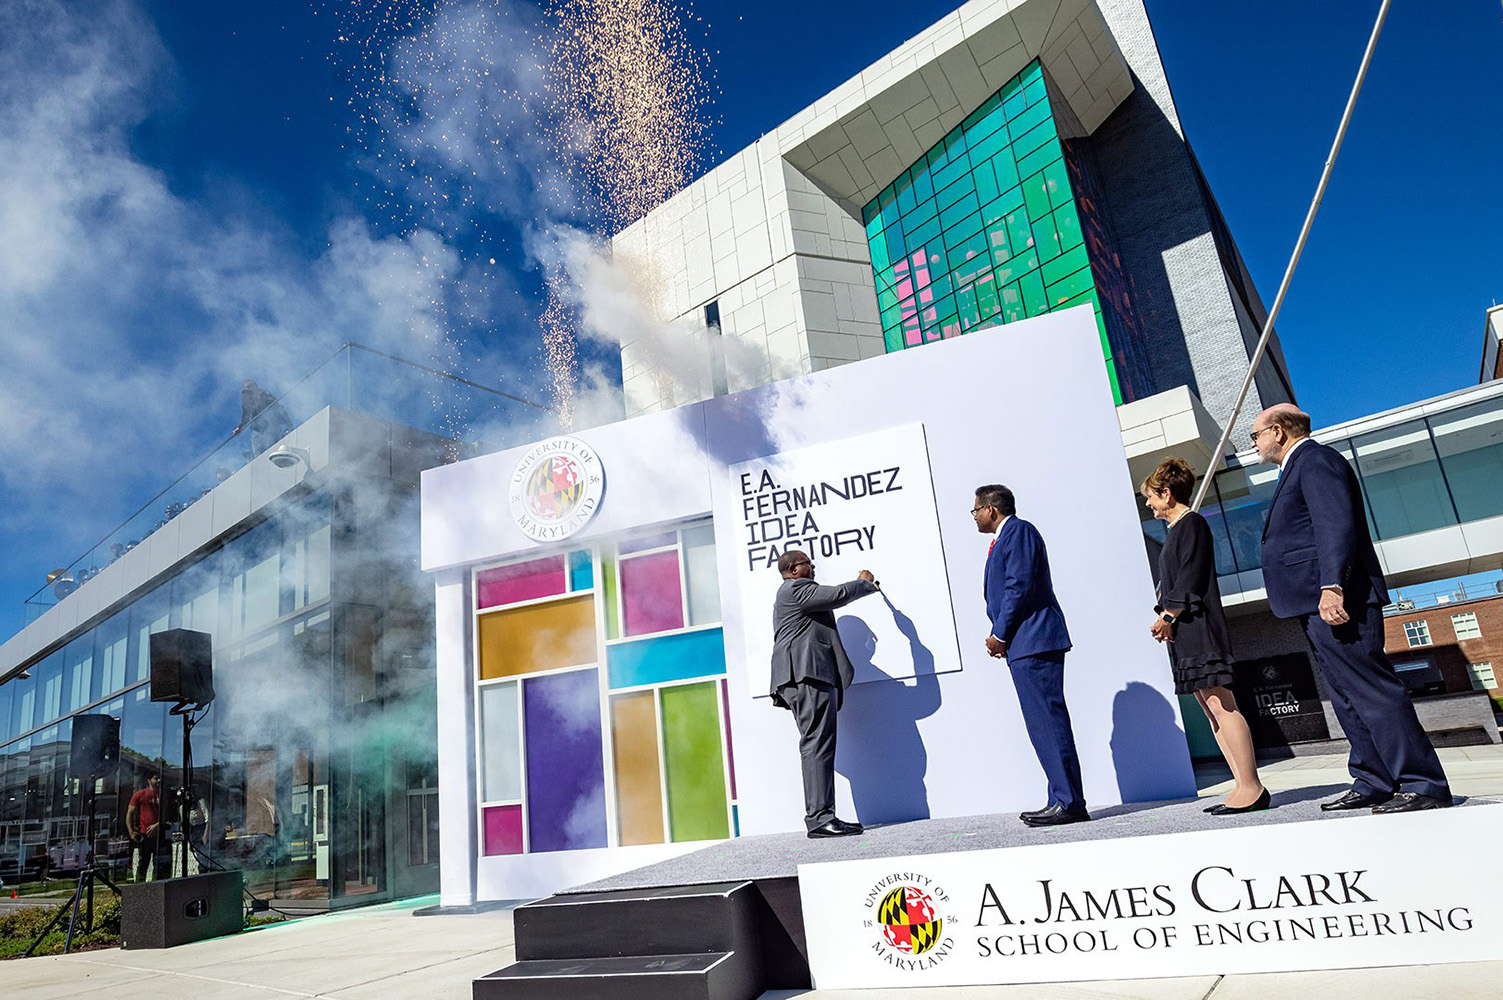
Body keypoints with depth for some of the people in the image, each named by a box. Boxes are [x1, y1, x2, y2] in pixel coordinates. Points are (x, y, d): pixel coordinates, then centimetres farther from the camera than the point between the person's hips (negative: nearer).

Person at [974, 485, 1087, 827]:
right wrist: (1001, 637, 10)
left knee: (1048, 721, -10)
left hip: (1033, 641, -10)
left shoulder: (1019, 531, -6)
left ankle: (1069, 803, -7)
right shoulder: (1004, 538, 24)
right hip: (1023, 645, 10)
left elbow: (1020, 586, -16)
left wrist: (1000, 635, -12)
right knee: (1043, 723, 10)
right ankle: (1063, 799, 14)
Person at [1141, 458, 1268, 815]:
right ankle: (1244, 786, 10)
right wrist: (1164, 616, 10)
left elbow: (1191, 578, -14)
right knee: (1211, 709, 8)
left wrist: (1169, 615, -14)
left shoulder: (1191, 523, -5)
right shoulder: (1176, 529, 21)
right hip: (1184, 634, 10)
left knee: (1221, 705, -11)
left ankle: (1251, 788, -8)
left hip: (1199, 629, -10)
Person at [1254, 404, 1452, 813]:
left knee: (1372, 694, -9)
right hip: (1320, 608, 11)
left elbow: (1337, 526, -21)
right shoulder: (1300, 467, 25)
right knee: (1349, 699, 12)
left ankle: (1424, 785, -4)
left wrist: (1331, 588, -30)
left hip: (1335, 603, -11)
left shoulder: (1316, 460, -8)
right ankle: (1374, 783, 17)